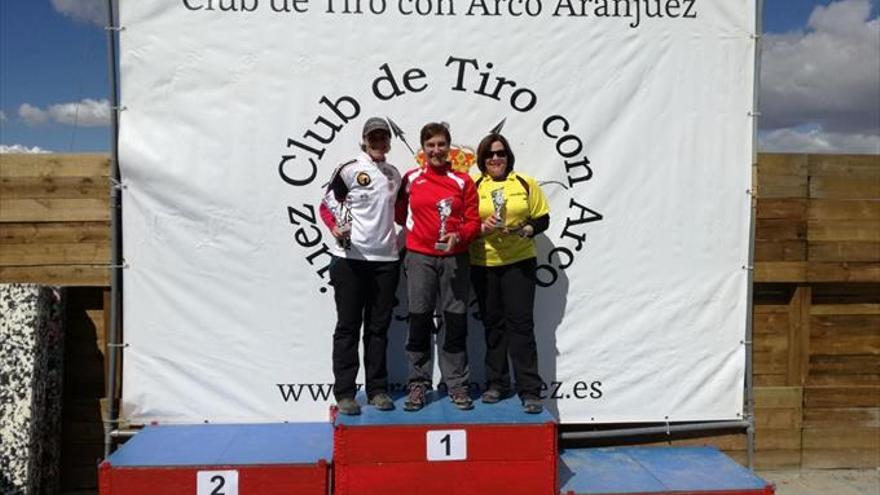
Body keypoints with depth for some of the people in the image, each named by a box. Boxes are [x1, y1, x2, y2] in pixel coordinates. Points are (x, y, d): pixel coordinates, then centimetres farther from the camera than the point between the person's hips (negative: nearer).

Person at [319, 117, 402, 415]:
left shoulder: (395, 174, 14)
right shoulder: (349, 170, -3)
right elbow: (327, 204, -2)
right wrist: (336, 228, -19)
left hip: (386, 259, 5)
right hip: (350, 258, -4)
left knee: (379, 327, 9)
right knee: (348, 326, 1)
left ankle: (377, 390, 18)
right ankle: (344, 393, 7)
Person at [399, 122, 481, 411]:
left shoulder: (463, 182, 6)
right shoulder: (411, 179, 7)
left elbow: (473, 222, 4)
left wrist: (458, 237, -13)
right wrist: (412, 228, 5)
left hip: (454, 258, 0)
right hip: (420, 257, 0)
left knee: (456, 321, 2)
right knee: (419, 321, 2)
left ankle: (457, 385, 13)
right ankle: (418, 384, 12)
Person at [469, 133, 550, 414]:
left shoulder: (525, 184, 5)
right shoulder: (473, 187, 5)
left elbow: (542, 219, 5)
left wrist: (527, 230, -14)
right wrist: (482, 227, -17)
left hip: (519, 262, -1)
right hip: (483, 264, 1)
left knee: (521, 324, -5)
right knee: (493, 324, 10)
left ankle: (530, 390, 1)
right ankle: (496, 383, 23)